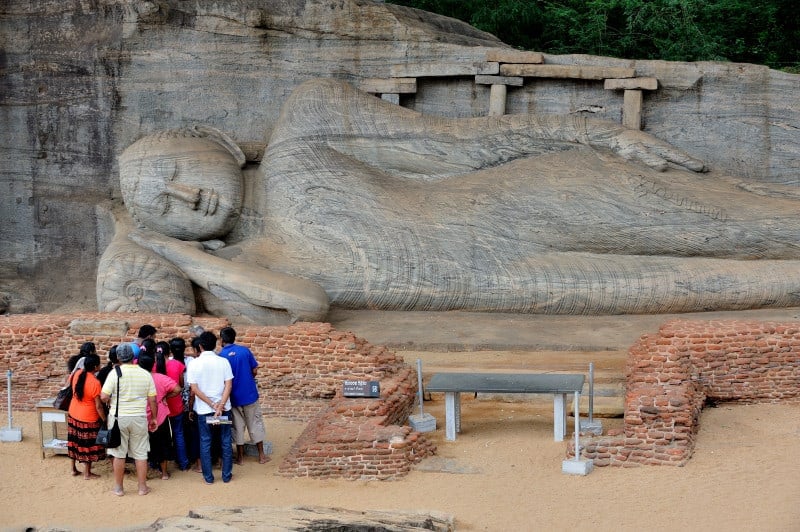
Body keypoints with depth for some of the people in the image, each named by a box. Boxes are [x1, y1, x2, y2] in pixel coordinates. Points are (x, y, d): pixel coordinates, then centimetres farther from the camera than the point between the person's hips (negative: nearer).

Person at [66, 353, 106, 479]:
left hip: (73, 414, 7)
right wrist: (104, 420, -10)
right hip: (88, 419, -7)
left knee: (74, 441, 17)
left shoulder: (77, 374, -7)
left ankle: (73, 469, 28)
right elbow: (98, 406, -21)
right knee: (88, 445, 7)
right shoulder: (95, 383, -25)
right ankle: (87, 473, 15)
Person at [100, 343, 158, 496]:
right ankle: (142, 487, 15)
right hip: (139, 418, 2)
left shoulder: (115, 373, -10)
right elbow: (152, 400, 1)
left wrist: (110, 403, 7)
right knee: (141, 453, 10)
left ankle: (118, 488, 15)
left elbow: (103, 397, -15)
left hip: (118, 418, -2)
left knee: (119, 454, 8)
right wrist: (154, 418, 12)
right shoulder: (145, 374, -2)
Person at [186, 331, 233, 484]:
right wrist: (220, 406, -14)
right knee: (226, 441, 11)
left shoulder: (194, 364, -7)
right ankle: (226, 475, 15)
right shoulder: (223, 362, -4)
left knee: (205, 442, 8)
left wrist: (212, 405, -9)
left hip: (203, 409, -1)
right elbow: (228, 385, -10)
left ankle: (208, 477, 11)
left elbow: (194, 389, -10)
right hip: (224, 408, 1)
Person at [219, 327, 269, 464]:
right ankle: (261, 455, 16)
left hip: (234, 396, -1)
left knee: (238, 426, 12)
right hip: (250, 394, 1)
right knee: (255, 424, 12)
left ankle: (240, 456, 19)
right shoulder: (245, 351, -6)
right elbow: (255, 371, -1)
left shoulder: (221, 356, -10)